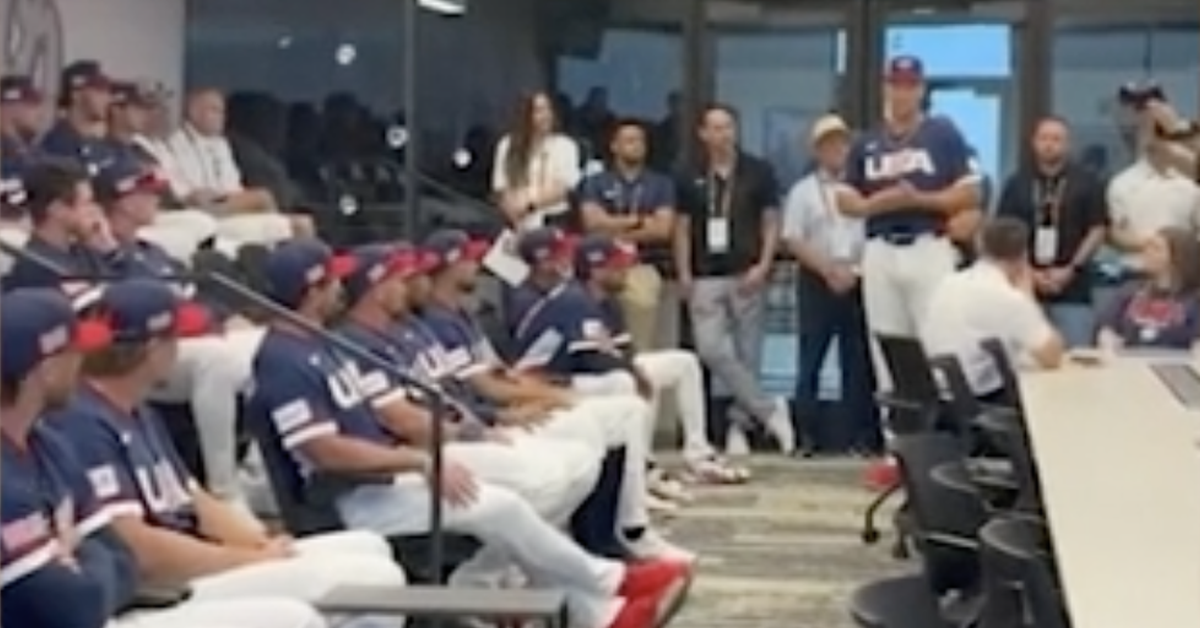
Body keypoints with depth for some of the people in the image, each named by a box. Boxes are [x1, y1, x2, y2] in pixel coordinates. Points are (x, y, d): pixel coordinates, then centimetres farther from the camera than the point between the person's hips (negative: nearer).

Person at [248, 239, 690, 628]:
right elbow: (325, 452, -25)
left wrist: (420, 460, 4)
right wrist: (422, 461, -22)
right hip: (349, 500, -10)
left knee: (499, 508, 2)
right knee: (497, 507, -15)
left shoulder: (317, 346, 14)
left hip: (381, 481, 10)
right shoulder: (285, 360, -18)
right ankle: (609, 584, 2)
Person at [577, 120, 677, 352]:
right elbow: (594, 222, -3)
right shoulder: (595, 183, 12)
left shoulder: (661, 184, 11)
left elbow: (663, 229, 0)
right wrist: (640, 220, 0)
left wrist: (617, 231, -1)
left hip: (645, 267, 0)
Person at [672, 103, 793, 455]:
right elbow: (682, 228, 11)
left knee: (746, 355, 1)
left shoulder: (758, 172, 3)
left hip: (747, 276, -1)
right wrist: (683, 274, 0)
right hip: (706, 278, 1)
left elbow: (771, 222, 3)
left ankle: (739, 423, 12)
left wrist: (763, 266, -9)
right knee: (711, 350, -12)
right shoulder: (690, 178, 9)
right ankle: (769, 409, -5)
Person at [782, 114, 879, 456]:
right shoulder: (803, 190, 6)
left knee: (858, 361, 2)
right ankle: (807, 435, 3)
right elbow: (793, 241, -2)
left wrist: (854, 271, -8)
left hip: (857, 281, 1)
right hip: (817, 282, -1)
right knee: (810, 360, -1)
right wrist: (829, 270, -11)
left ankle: (860, 435, 7)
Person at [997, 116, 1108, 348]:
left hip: (1073, 293, -2)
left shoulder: (1087, 182, 4)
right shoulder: (1017, 183, 9)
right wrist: (1029, 272, -4)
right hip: (1026, 288, 2)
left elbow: (1098, 230, 1)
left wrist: (1071, 270, -8)